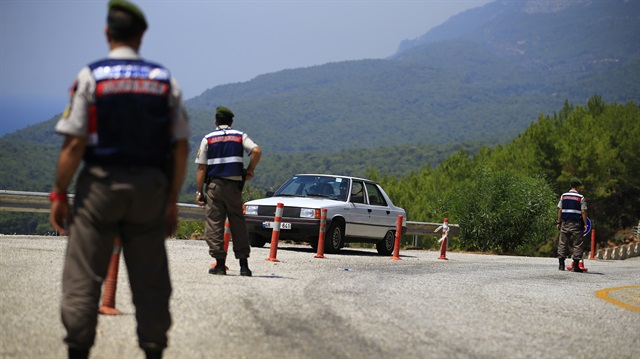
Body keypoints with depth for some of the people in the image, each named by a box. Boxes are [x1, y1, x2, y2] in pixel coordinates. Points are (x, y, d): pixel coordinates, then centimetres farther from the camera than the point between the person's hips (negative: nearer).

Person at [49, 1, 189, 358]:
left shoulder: (91, 76, -3)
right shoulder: (166, 80, 6)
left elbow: (74, 144, -10)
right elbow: (181, 146, 3)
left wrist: (59, 194, -3)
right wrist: (172, 199, 10)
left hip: (100, 184, -3)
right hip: (150, 189, 3)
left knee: (83, 276, 0)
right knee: (151, 279, 8)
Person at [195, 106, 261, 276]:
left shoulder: (208, 139, 5)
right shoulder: (240, 136, 7)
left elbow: (202, 168, 0)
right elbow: (256, 151, -11)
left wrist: (199, 192, 2)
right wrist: (250, 171, 2)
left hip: (214, 186, -1)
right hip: (234, 185, 1)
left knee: (214, 224, 1)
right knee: (238, 225, 6)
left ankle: (220, 263, -5)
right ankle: (244, 264, 3)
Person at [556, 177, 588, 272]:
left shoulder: (563, 196, 5)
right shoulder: (581, 198, -4)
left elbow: (560, 210, 5)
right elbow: (583, 212, -7)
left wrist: (559, 222, 10)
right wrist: (585, 224, -3)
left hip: (565, 223, 3)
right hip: (576, 224, -3)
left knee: (562, 243, 8)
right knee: (577, 244, 2)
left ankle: (561, 264, 6)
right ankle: (576, 265, -2)